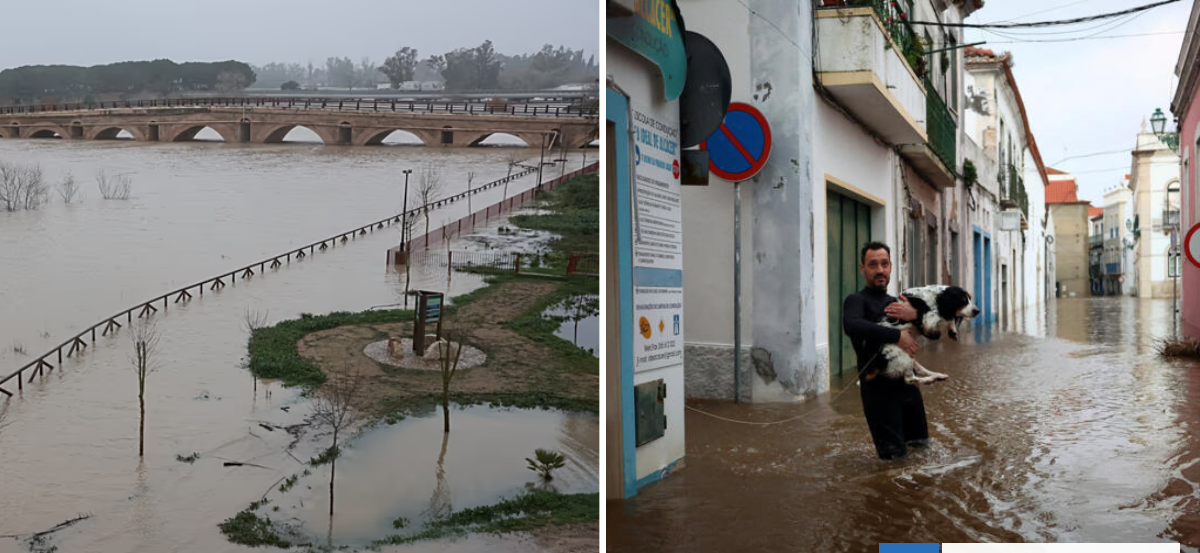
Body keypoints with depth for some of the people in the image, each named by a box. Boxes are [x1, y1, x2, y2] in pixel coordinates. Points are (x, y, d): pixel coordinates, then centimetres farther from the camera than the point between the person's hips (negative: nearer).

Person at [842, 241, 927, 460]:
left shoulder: (898, 302, 16)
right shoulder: (857, 300, -5)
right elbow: (851, 325, -28)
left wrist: (915, 314, -13)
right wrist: (897, 336, -27)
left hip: (908, 382, 6)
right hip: (879, 386, -6)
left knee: (921, 442, 15)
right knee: (894, 454, -9)